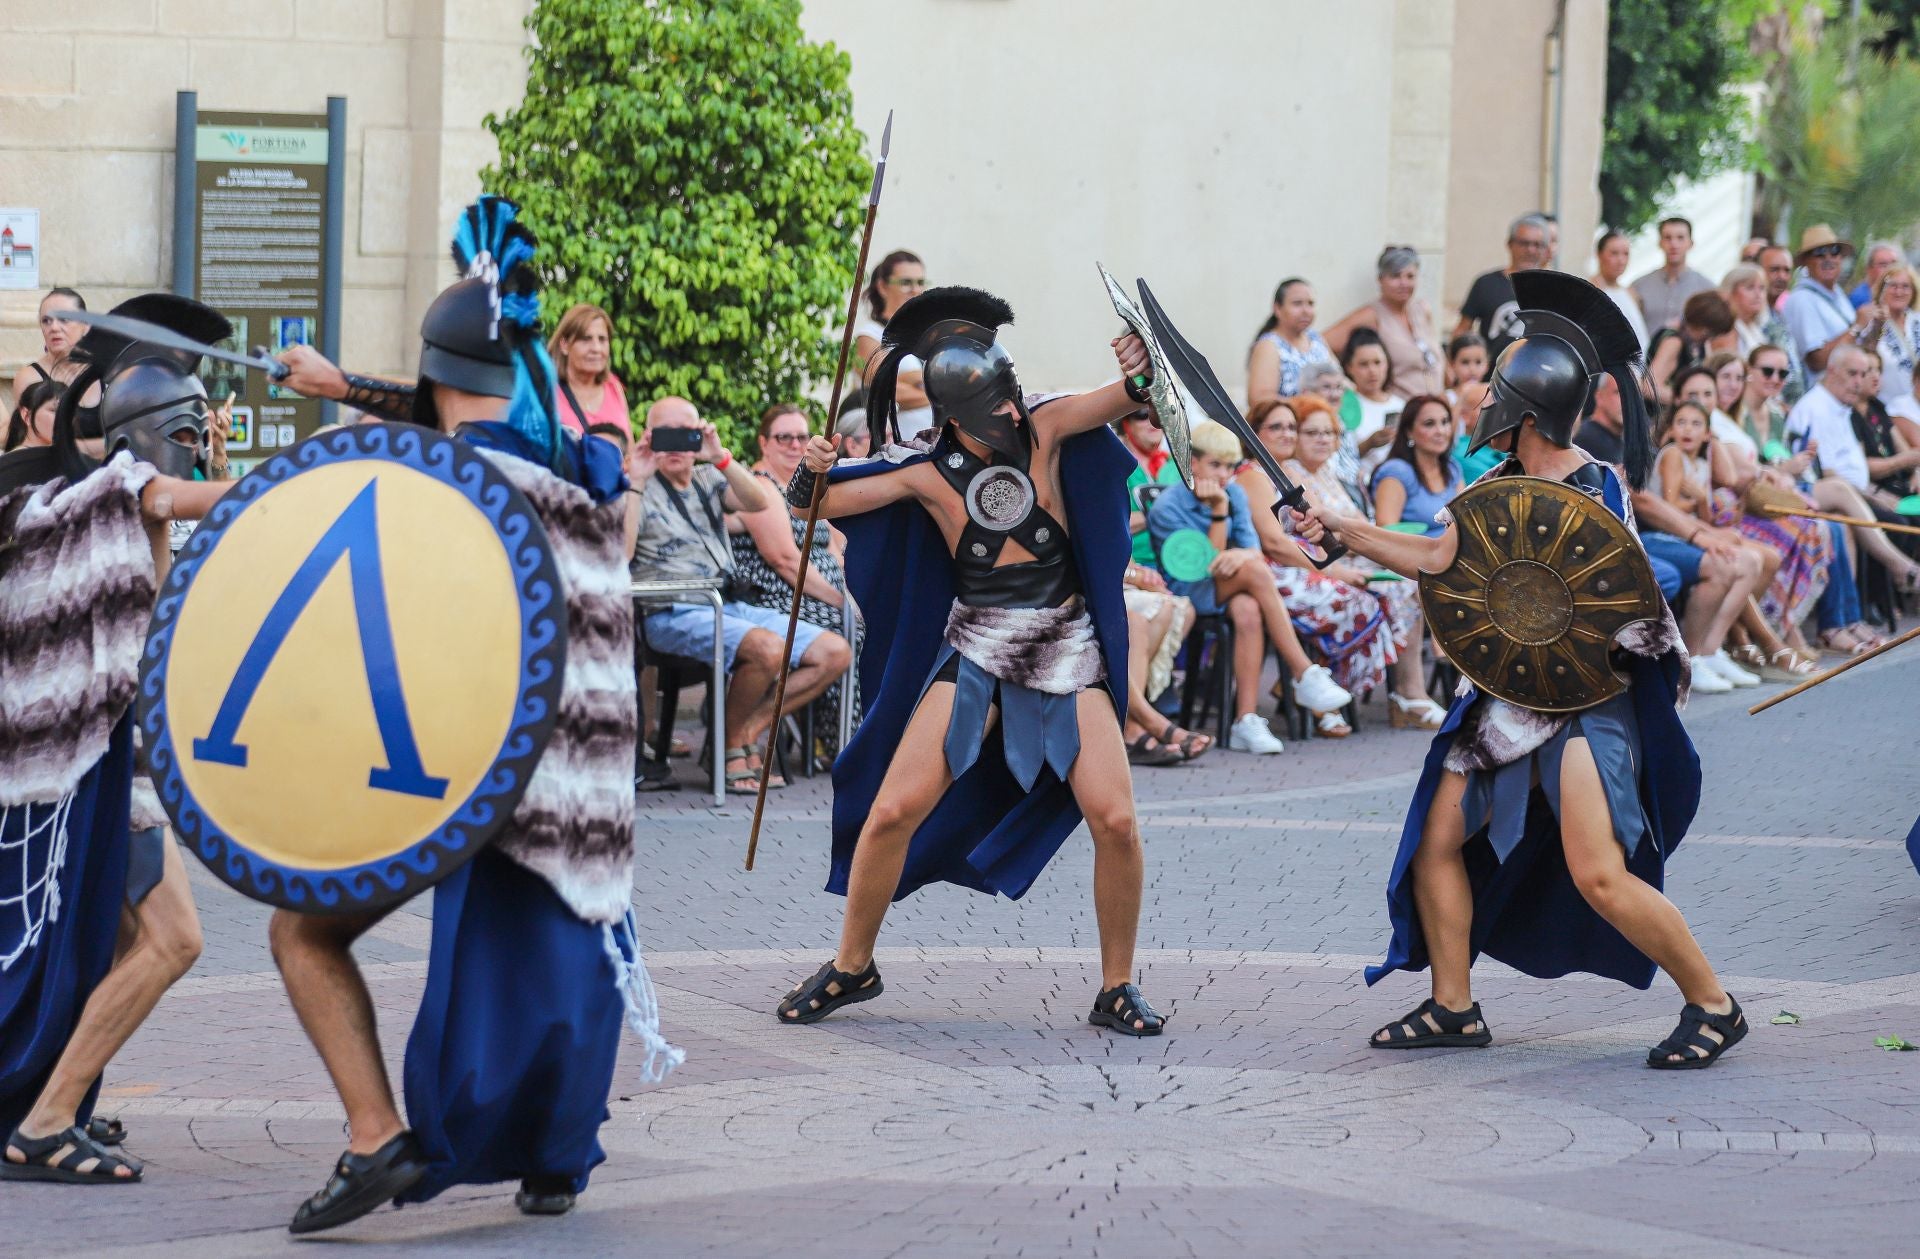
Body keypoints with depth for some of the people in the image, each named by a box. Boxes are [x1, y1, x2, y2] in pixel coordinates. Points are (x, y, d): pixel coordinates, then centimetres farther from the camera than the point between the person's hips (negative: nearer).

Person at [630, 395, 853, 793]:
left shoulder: (710, 479, 20)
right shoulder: (639, 490, 4)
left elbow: (759, 502, 0)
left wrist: (720, 457, -12)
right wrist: (637, 483, -14)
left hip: (733, 606, 7)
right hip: (676, 614, -7)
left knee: (836, 652, -6)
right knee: (768, 647, -34)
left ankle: (749, 730, -10)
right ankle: (731, 745, -12)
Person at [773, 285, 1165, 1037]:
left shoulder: (1043, 429, -6)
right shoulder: (930, 476, -5)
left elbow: (1124, 400, -19)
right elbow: (811, 504, -2)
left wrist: (1140, 376, -42)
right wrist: (810, 474, -24)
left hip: (1069, 656, 0)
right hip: (975, 657, 0)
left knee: (1115, 820, -14)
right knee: (892, 811, -7)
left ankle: (1117, 989, 4)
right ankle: (851, 968, 14)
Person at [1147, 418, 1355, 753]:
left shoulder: (1235, 494, 8)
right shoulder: (1167, 508, -8)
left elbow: (1254, 549, -4)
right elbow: (1209, 563, -12)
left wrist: (1242, 555, -28)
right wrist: (1218, 511, -20)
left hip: (1227, 594, 4)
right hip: (1188, 595, -4)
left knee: (1248, 610, -35)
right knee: (1253, 571, -32)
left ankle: (1246, 719, -42)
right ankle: (1306, 676, -33)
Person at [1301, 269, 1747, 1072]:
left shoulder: (1596, 492, -14)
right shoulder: (1503, 486, 9)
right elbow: (1440, 557, 18)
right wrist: (1345, 531, 16)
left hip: (1584, 698, -9)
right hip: (1507, 698, 9)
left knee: (1599, 875, -18)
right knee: (1437, 842, 7)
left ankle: (1712, 1006, -6)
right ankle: (1453, 1008, 19)